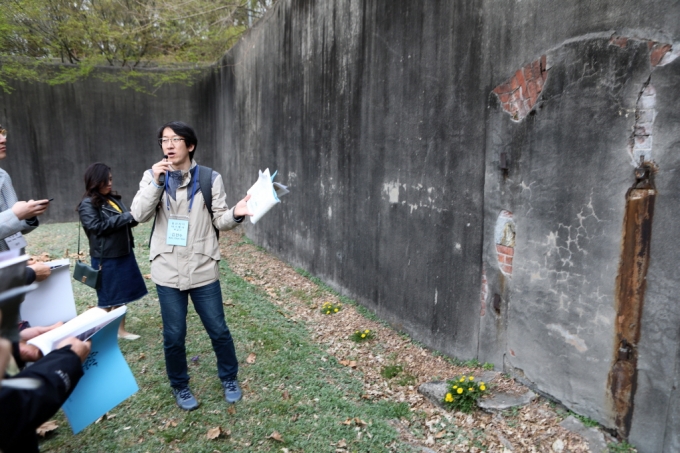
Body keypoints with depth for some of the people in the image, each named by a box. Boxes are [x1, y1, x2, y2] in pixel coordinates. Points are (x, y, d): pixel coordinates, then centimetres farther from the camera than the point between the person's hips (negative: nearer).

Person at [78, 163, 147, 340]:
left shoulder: (114, 198, 11)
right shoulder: (88, 204, -10)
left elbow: (125, 221, 16)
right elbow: (98, 227, -21)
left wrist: (133, 217, -7)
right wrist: (126, 217, -20)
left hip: (124, 253, 7)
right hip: (106, 258, -6)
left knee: (120, 296, 15)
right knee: (108, 298, 7)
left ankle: (121, 330, 27)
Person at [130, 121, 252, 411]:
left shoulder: (210, 178, -3)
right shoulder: (153, 176, 1)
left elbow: (219, 220, -2)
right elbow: (139, 215, -10)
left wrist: (235, 214, -23)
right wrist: (156, 181, -21)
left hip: (203, 270, -1)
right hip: (168, 271, 1)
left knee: (218, 330, 10)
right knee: (173, 335, 12)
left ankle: (229, 379, 34)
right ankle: (180, 387, 35)